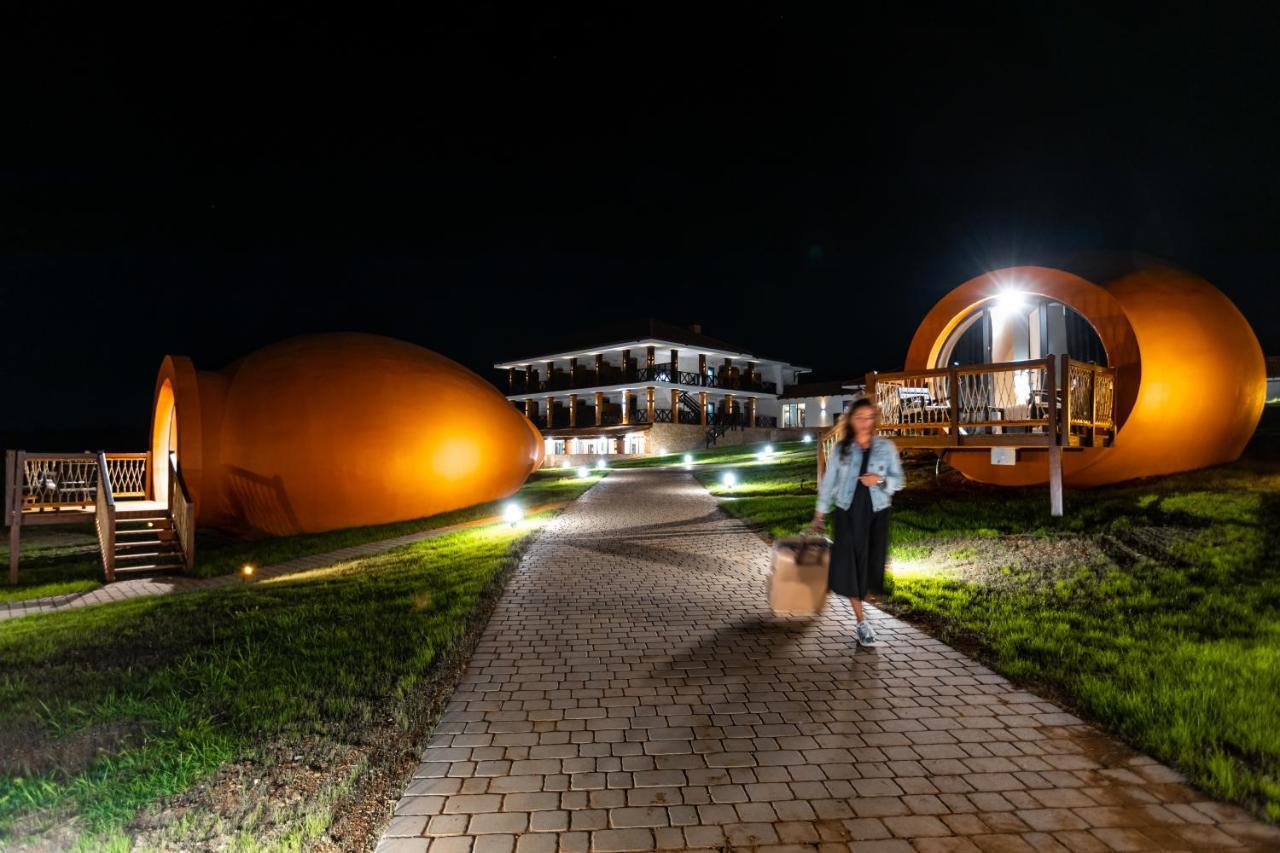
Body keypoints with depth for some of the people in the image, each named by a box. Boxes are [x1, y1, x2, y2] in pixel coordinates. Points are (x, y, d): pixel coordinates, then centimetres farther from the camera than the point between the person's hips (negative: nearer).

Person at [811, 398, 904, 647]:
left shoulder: (886, 447, 2)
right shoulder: (840, 449, 3)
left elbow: (898, 479, 5)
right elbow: (829, 480, 8)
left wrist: (880, 480, -16)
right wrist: (820, 513, 9)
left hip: (877, 513, 1)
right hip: (848, 512, 0)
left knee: (872, 562, 3)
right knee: (850, 564, -4)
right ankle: (862, 623, 3)